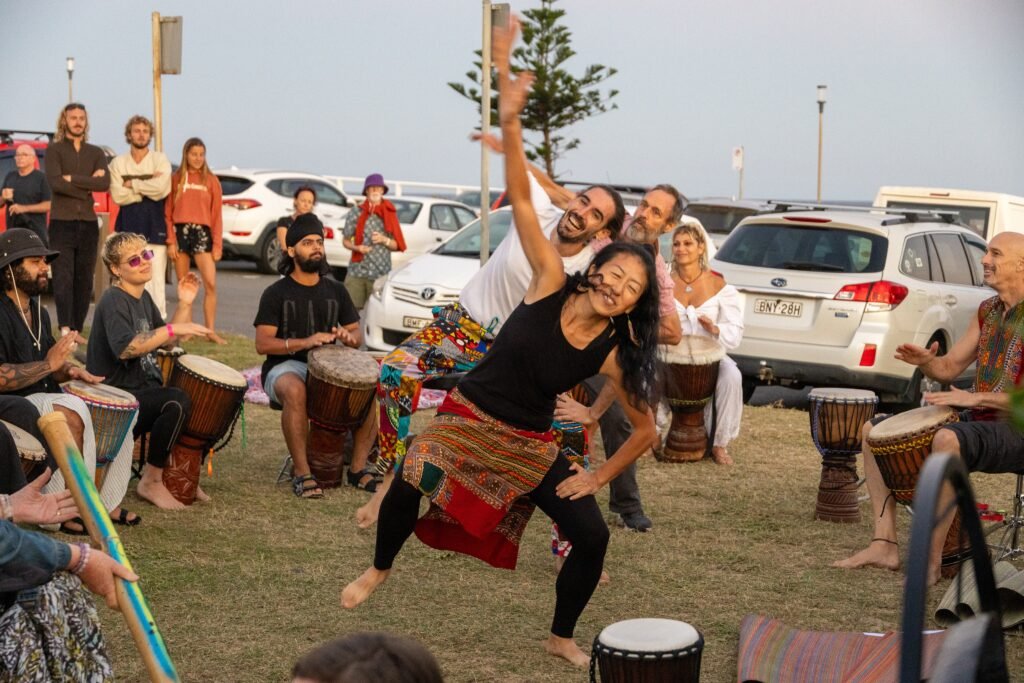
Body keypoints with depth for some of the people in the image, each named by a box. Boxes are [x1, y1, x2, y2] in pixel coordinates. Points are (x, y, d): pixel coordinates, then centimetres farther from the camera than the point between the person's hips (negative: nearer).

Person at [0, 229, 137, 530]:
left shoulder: (39, 312, 15)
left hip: (45, 398, 9)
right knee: (73, 410, -33)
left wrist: (70, 371, 1)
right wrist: (49, 364, -24)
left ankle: (106, 502, -1)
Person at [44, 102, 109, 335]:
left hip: (88, 223, 4)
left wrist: (73, 179, -10)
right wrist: (87, 185, -7)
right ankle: (65, 329, -21)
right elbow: (55, 183, -12)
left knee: (85, 280, 3)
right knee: (63, 277, -13)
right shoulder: (54, 150, 5)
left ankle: (77, 330, 7)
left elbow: (105, 183, -4)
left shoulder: (96, 153, 14)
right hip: (62, 222, -4)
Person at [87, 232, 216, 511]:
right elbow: (125, 348, -30)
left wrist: (185, 304, 5)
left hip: (142, 389, 10)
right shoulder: (113, 301, -15)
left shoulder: (144, 298, 13)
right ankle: (151, 482, -16)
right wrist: (173, 329, -31)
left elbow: (167, 341, 18)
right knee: (178, 402, -30)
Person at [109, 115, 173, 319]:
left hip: (154, 225, -1)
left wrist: (132, 184, -4)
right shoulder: (118, 163, 10)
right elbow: (118, 196, -3)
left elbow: (162, 188, -12)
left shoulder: (160, 159, 6)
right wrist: (148, 189, -6)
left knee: (155, 278, -5)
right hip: (128, 225, 1)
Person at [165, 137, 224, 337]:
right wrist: (171, 241, -4)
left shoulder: (211, 181, 7)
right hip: (180, 232, 1)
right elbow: (168, 213, 4)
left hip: (202, 233, 0)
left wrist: (217, 245, -2)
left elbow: (217, 215, 4)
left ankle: (210, 331, -8)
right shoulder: (176, 179, 7)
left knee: (210, 284, -12)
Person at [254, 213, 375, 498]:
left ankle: (358, 467, -13)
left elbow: (357, 336, 15)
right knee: (295, 390, -39)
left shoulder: (335, 291, 14)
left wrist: (348, 337, -11)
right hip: (284, 367, -4)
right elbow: (262, 343, -9)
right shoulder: (276, 293, 0)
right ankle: (301, 473, -31)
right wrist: (304, 342, -25)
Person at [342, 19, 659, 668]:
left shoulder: (614, 352, -11)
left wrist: (598, 477, -2)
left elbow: (646, 429, 1)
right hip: (470, 418, -2)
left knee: (593, 536, -8)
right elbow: (521, 199, -24)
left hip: (532, 446, 2)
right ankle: (380, 568, 12)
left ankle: (563, 637, 19)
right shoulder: (550, 282, -15)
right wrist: (511, 121, -36)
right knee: (410, 487, -23)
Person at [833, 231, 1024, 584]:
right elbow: (949, 367, 16)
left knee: (947, 439, -41)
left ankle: (930, 562, -32)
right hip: (977, 422, 10)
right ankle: (884, 544, -4)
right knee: (873, 430, 4)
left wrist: (975, 398, -25)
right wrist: (925, 361, -6)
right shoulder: (987, 311, 12)